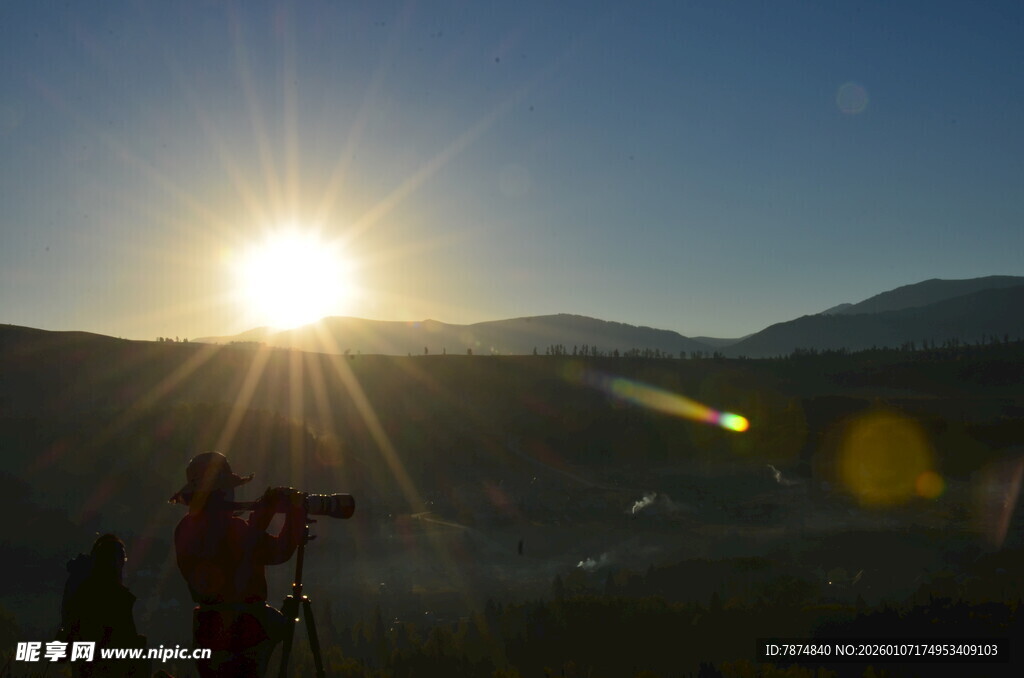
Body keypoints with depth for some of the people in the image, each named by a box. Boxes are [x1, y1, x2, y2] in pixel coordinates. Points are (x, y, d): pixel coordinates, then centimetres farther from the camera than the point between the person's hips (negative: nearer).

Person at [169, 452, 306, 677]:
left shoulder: (186, 529, 6)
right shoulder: (231, 529, -20)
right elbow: (280, 551, -12)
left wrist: (264, 510, 11)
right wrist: (296, 510, -2)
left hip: (207, 628, 8)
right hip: (241, 630, -8)